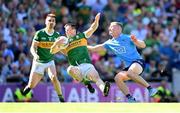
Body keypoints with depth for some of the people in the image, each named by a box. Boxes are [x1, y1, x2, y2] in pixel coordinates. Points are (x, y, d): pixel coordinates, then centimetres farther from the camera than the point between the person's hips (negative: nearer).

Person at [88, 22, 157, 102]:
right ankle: (131, 99, -15)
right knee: (117, 78, -17)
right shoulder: (110, 43, 13)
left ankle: (150, 88, -30)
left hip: (138, 62, -6)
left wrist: (136, 41, -25)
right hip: (129, 66, 6)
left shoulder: (127, 38, -2)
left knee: (130, 73, -35)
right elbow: (94, 49, 15)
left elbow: (143, 45, -6)